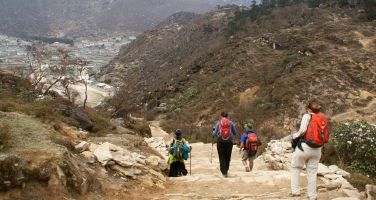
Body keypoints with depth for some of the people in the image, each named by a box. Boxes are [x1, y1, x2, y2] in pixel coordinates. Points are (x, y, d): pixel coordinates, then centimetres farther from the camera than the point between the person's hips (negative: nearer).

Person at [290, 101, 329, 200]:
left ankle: (295, 191, 9)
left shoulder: (307, 116, -5)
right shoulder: (323, 119, 9)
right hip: (317, 149, 4)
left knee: (295, 168, 14)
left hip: (305, 146, -4)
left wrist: (295, 135, -1)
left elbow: (303, 130, -18)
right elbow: (325, 137, 3)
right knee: (312, 172, 11)